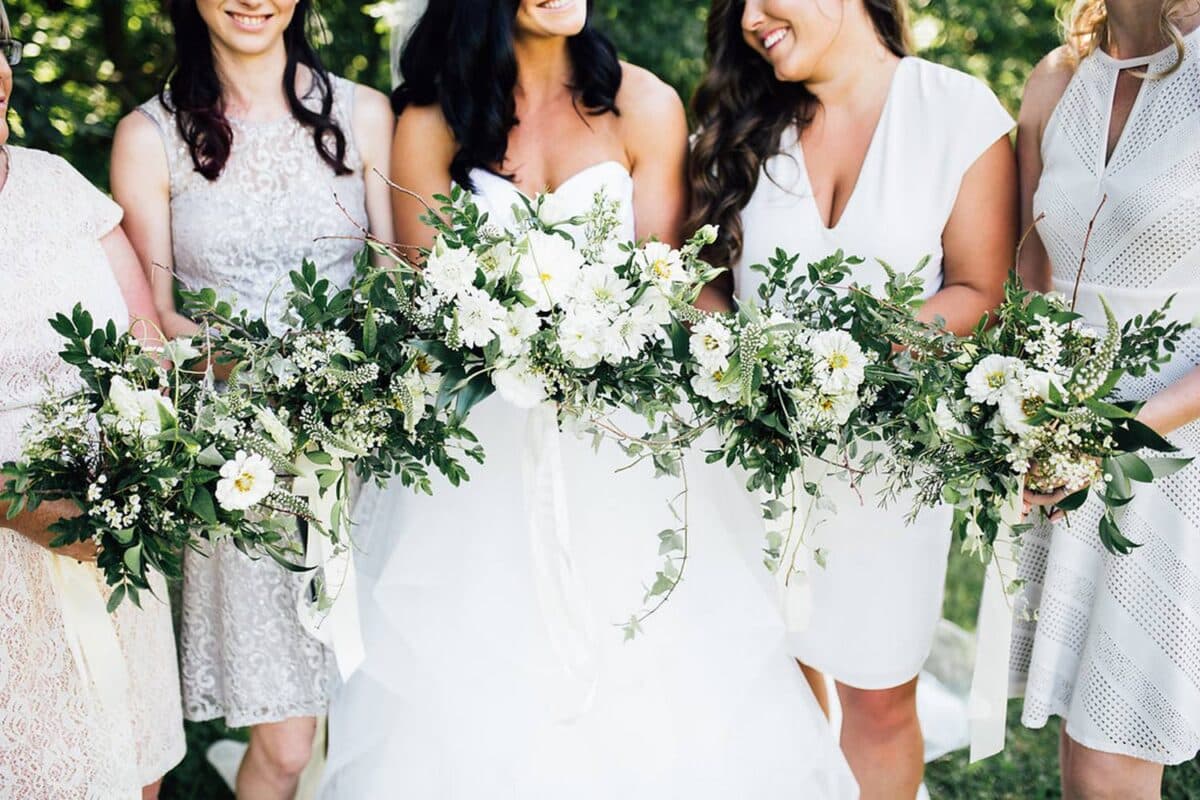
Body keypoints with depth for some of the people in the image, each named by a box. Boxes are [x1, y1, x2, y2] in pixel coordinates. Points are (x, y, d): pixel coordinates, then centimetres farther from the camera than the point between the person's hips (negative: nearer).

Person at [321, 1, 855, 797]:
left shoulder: (644, 106, 1)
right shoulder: (431, 124, 0)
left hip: (626, 438, 0)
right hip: (481, 442, 0)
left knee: (664, 705, -1)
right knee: (473, 702, 0)